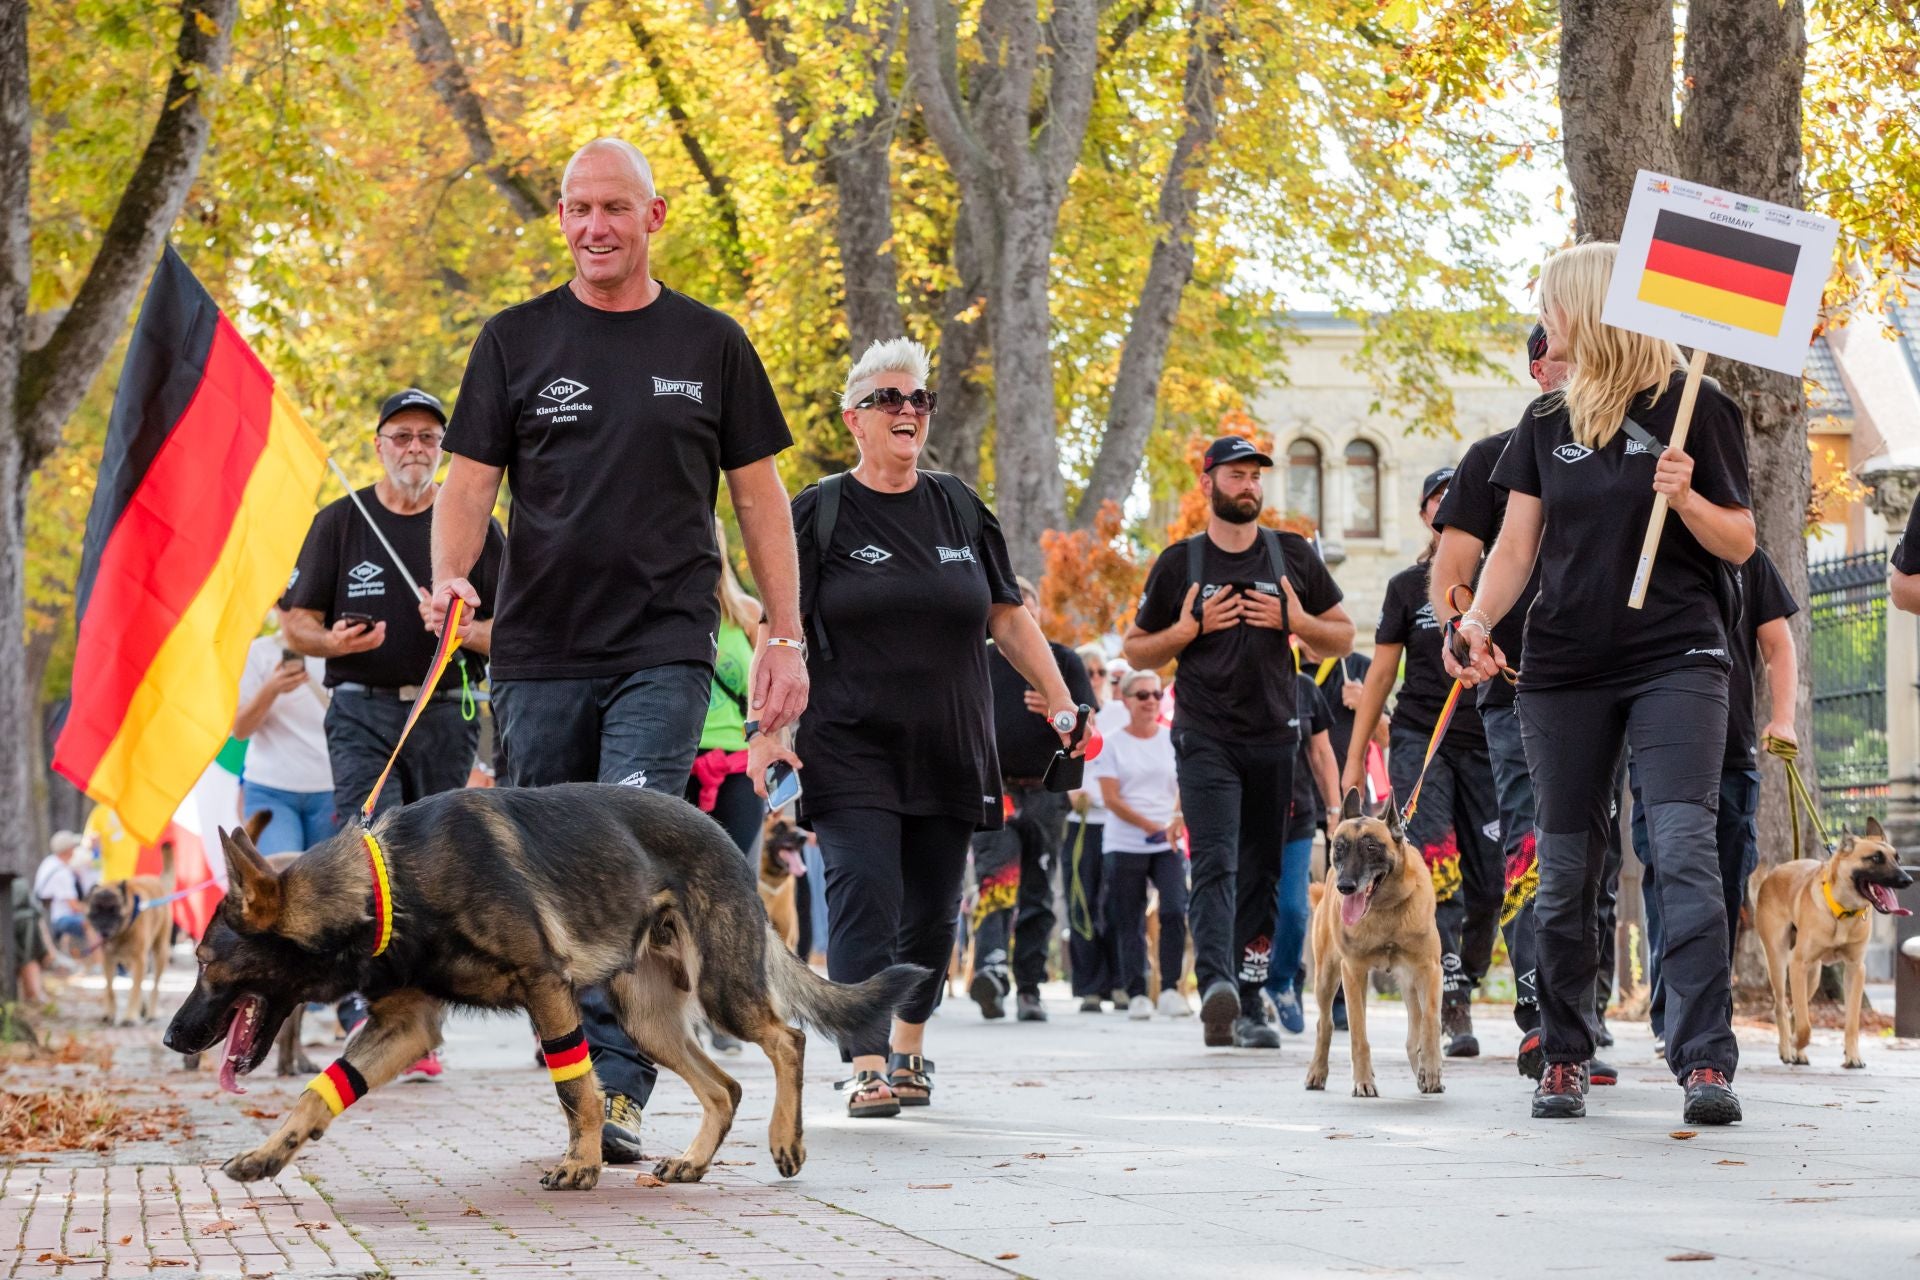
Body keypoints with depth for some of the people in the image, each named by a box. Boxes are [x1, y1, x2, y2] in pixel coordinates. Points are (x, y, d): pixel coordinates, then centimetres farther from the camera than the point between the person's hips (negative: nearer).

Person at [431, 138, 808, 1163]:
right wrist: (450, 575, -15)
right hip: (540, 650, 2)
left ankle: (616, 1089, -17)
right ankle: (570, 1070, 20)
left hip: (664, 650, -2)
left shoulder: (710, 344, 9)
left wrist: (785, 637, 7)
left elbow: (758, 494, 12)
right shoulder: (517, 340, 9)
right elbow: (471, 480, 5)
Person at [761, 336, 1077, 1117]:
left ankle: (909, 1047, 30)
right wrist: (764, 730, -14)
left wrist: (1062, 704, 9)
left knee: (932, 911, 10)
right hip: (850, 752, -4)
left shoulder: (960, 509, 11)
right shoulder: (819, 514, 0)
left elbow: (1008, 619, 15)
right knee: (864, 897, -15)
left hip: (950, 752, 4)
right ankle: (867, 1069, -18)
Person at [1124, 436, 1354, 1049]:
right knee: (1215, 863, -19)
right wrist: (1189, 628, -7)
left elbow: (1342, 636, 16)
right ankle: (1216, 985, -34)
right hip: (1205, 737, -3)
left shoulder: (1292, 555, 11)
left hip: (1273, 735, 3)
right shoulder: (1180, 562, 6)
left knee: (1260, 874, 6)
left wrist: (1295, 620, -4)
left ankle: (1248, 1005, 12)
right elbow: (1137, 650, 11)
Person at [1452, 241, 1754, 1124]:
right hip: (1565, 668, 5)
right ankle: (1564, 1058, 17)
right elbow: (1517, 544, 11)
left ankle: (1706, 1062, -19)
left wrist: (1686, 499, -19)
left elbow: (1740, 544, 1)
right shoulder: (1546, 424, 13)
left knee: (1683, 849, -17)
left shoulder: (1694, 407, -1)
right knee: (1565, 868, 6)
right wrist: (1479, 620, -6)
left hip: (1675, 660, -5)